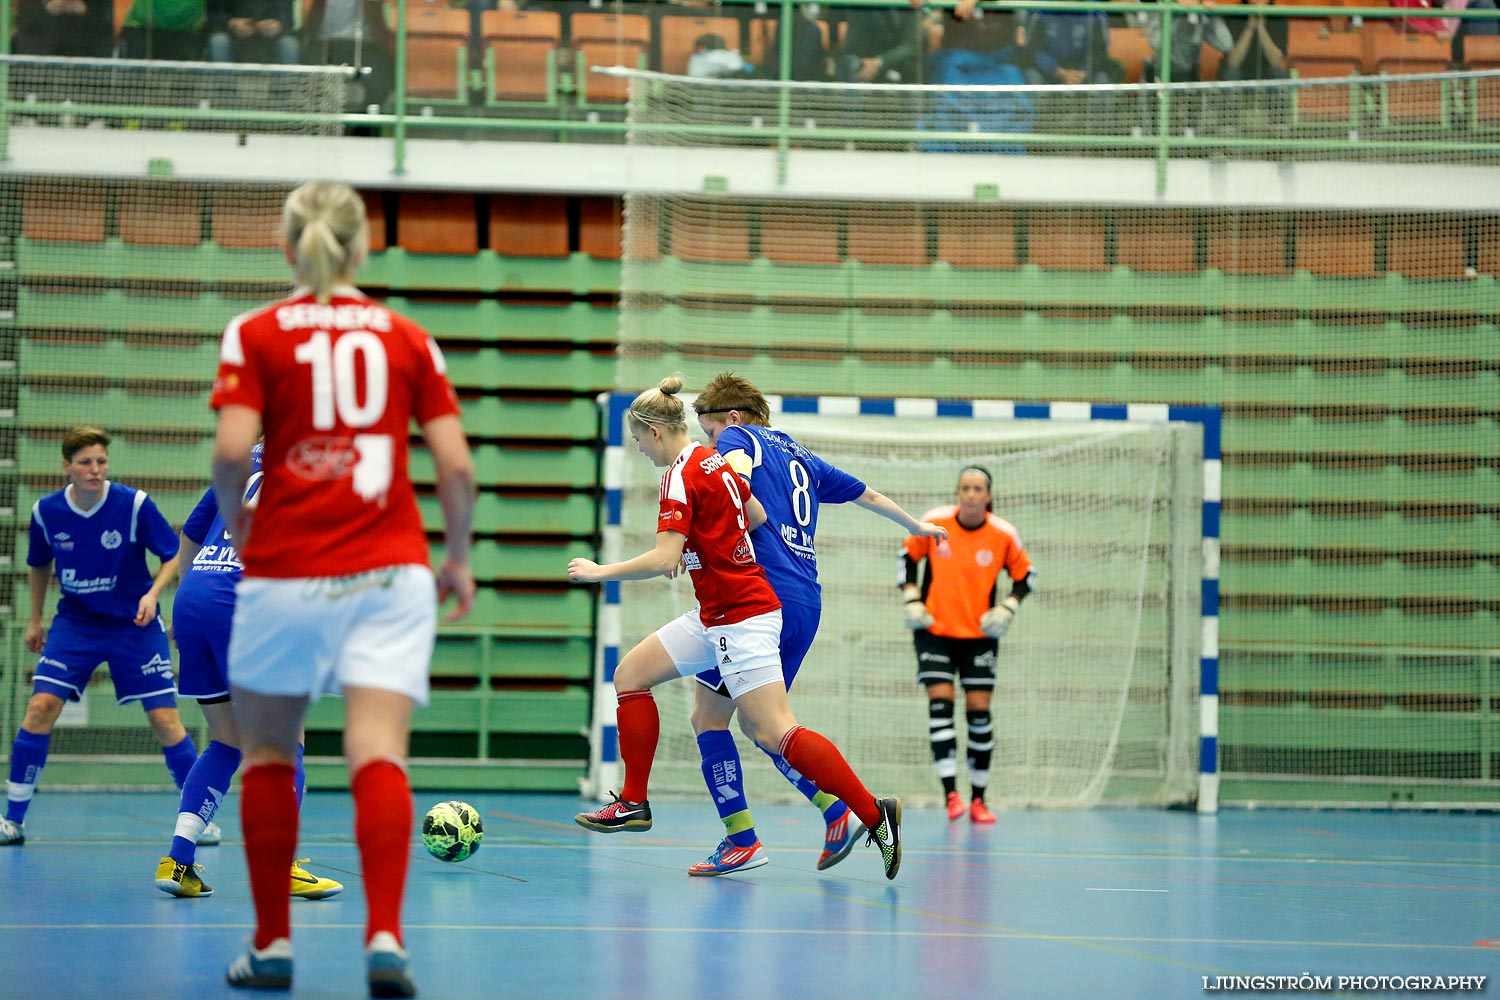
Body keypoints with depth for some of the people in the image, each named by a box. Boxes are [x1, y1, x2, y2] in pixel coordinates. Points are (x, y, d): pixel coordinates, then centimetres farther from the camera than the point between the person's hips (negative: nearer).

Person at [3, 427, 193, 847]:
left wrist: (153, 594, -22)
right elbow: (38, 565, 13)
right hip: (75, 621, 2)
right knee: (41, 707, -14)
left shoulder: (135, 505, -16)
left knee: (164, 719, -7)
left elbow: (174, 555, -6)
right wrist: (35, 619, 16)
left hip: (134, 624, -2)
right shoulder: (46, 511, -7)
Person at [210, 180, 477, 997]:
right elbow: (456, 467, 2)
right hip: (389, 571, 1)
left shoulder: (256, 334, 2)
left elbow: (233, 448, -11)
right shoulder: (407, 340, 7)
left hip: (285, 569, -1)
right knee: (379, 754, -8)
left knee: (267, 755, 14)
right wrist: (458, 559, 16)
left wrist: (233, 522, 8)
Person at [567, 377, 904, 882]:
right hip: (715, 617, 10)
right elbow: (757, 518, 20)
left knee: (774, 732, -13)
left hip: (740, 617, -10)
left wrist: (600, 572, -12)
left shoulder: (681, 476, -16)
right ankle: (634, 802, 13)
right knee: (631, 674, 11)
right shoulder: (714, 461, 11)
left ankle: (874, 814, -13)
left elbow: (664, 559, -23)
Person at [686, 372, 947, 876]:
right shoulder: (799, 457, 24)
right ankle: (838, 810, 8)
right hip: (806, 603, 8)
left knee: (707, 715, -2)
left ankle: (741, 839, -7)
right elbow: (867, 494, 36)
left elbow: (737, 466, -22)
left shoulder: (739, 437, 4)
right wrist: (917, 525, 54)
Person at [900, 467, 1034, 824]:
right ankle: (951, 793, -16)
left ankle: (978, 800, 9)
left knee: (979, 712, -1)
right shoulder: (934, 523, -8)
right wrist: (912, 600, -2)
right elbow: (908, 556, 7)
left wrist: (1007, 609, -8)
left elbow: (1024, 575, 6)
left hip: (980, 634, 1)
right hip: (935, 630, -1)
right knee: (940, 702, -14)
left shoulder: (1004, 534, -7)